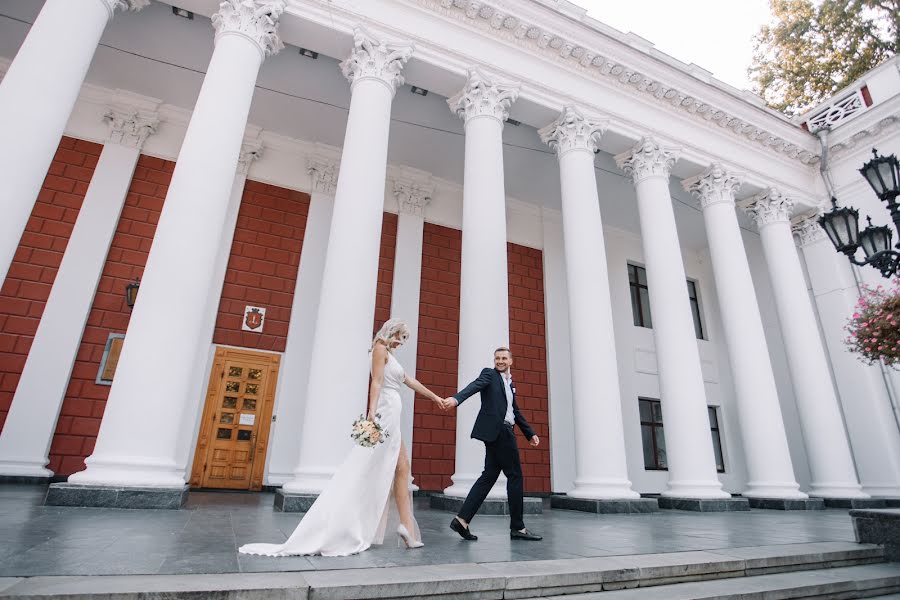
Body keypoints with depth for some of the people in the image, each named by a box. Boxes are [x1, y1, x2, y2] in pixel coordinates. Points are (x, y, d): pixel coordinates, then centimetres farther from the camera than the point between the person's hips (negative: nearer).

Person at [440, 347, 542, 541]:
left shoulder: (510, 383, 23)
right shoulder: (489, 374, 0)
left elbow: (515, 412, 28)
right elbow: (474, 386, -20)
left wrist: (530, 433, 25)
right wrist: (456, 398, -39)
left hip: (502, 432, 8)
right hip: (497, 430, -8)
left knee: (489, 476, 5)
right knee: (514, 475, -2)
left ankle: (462, 520, 6)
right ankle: (517, 527, 9)